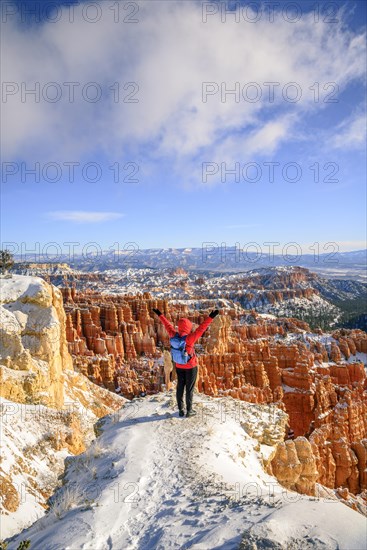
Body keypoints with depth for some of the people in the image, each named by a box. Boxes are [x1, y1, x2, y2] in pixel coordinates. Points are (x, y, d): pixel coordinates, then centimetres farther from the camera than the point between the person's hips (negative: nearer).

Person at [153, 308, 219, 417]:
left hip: (179, 367, 5)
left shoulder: (174, 336, -11)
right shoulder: (189, 338, -26)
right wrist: (210, 317, -35)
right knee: (189, 389, 7)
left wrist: (160, 315, 17)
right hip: (191, 367, -5)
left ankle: (181, 410, 24)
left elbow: (168, 325, 2)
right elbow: (201, 328, -32)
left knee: (180, 387, 14)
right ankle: (189, 411, 17)